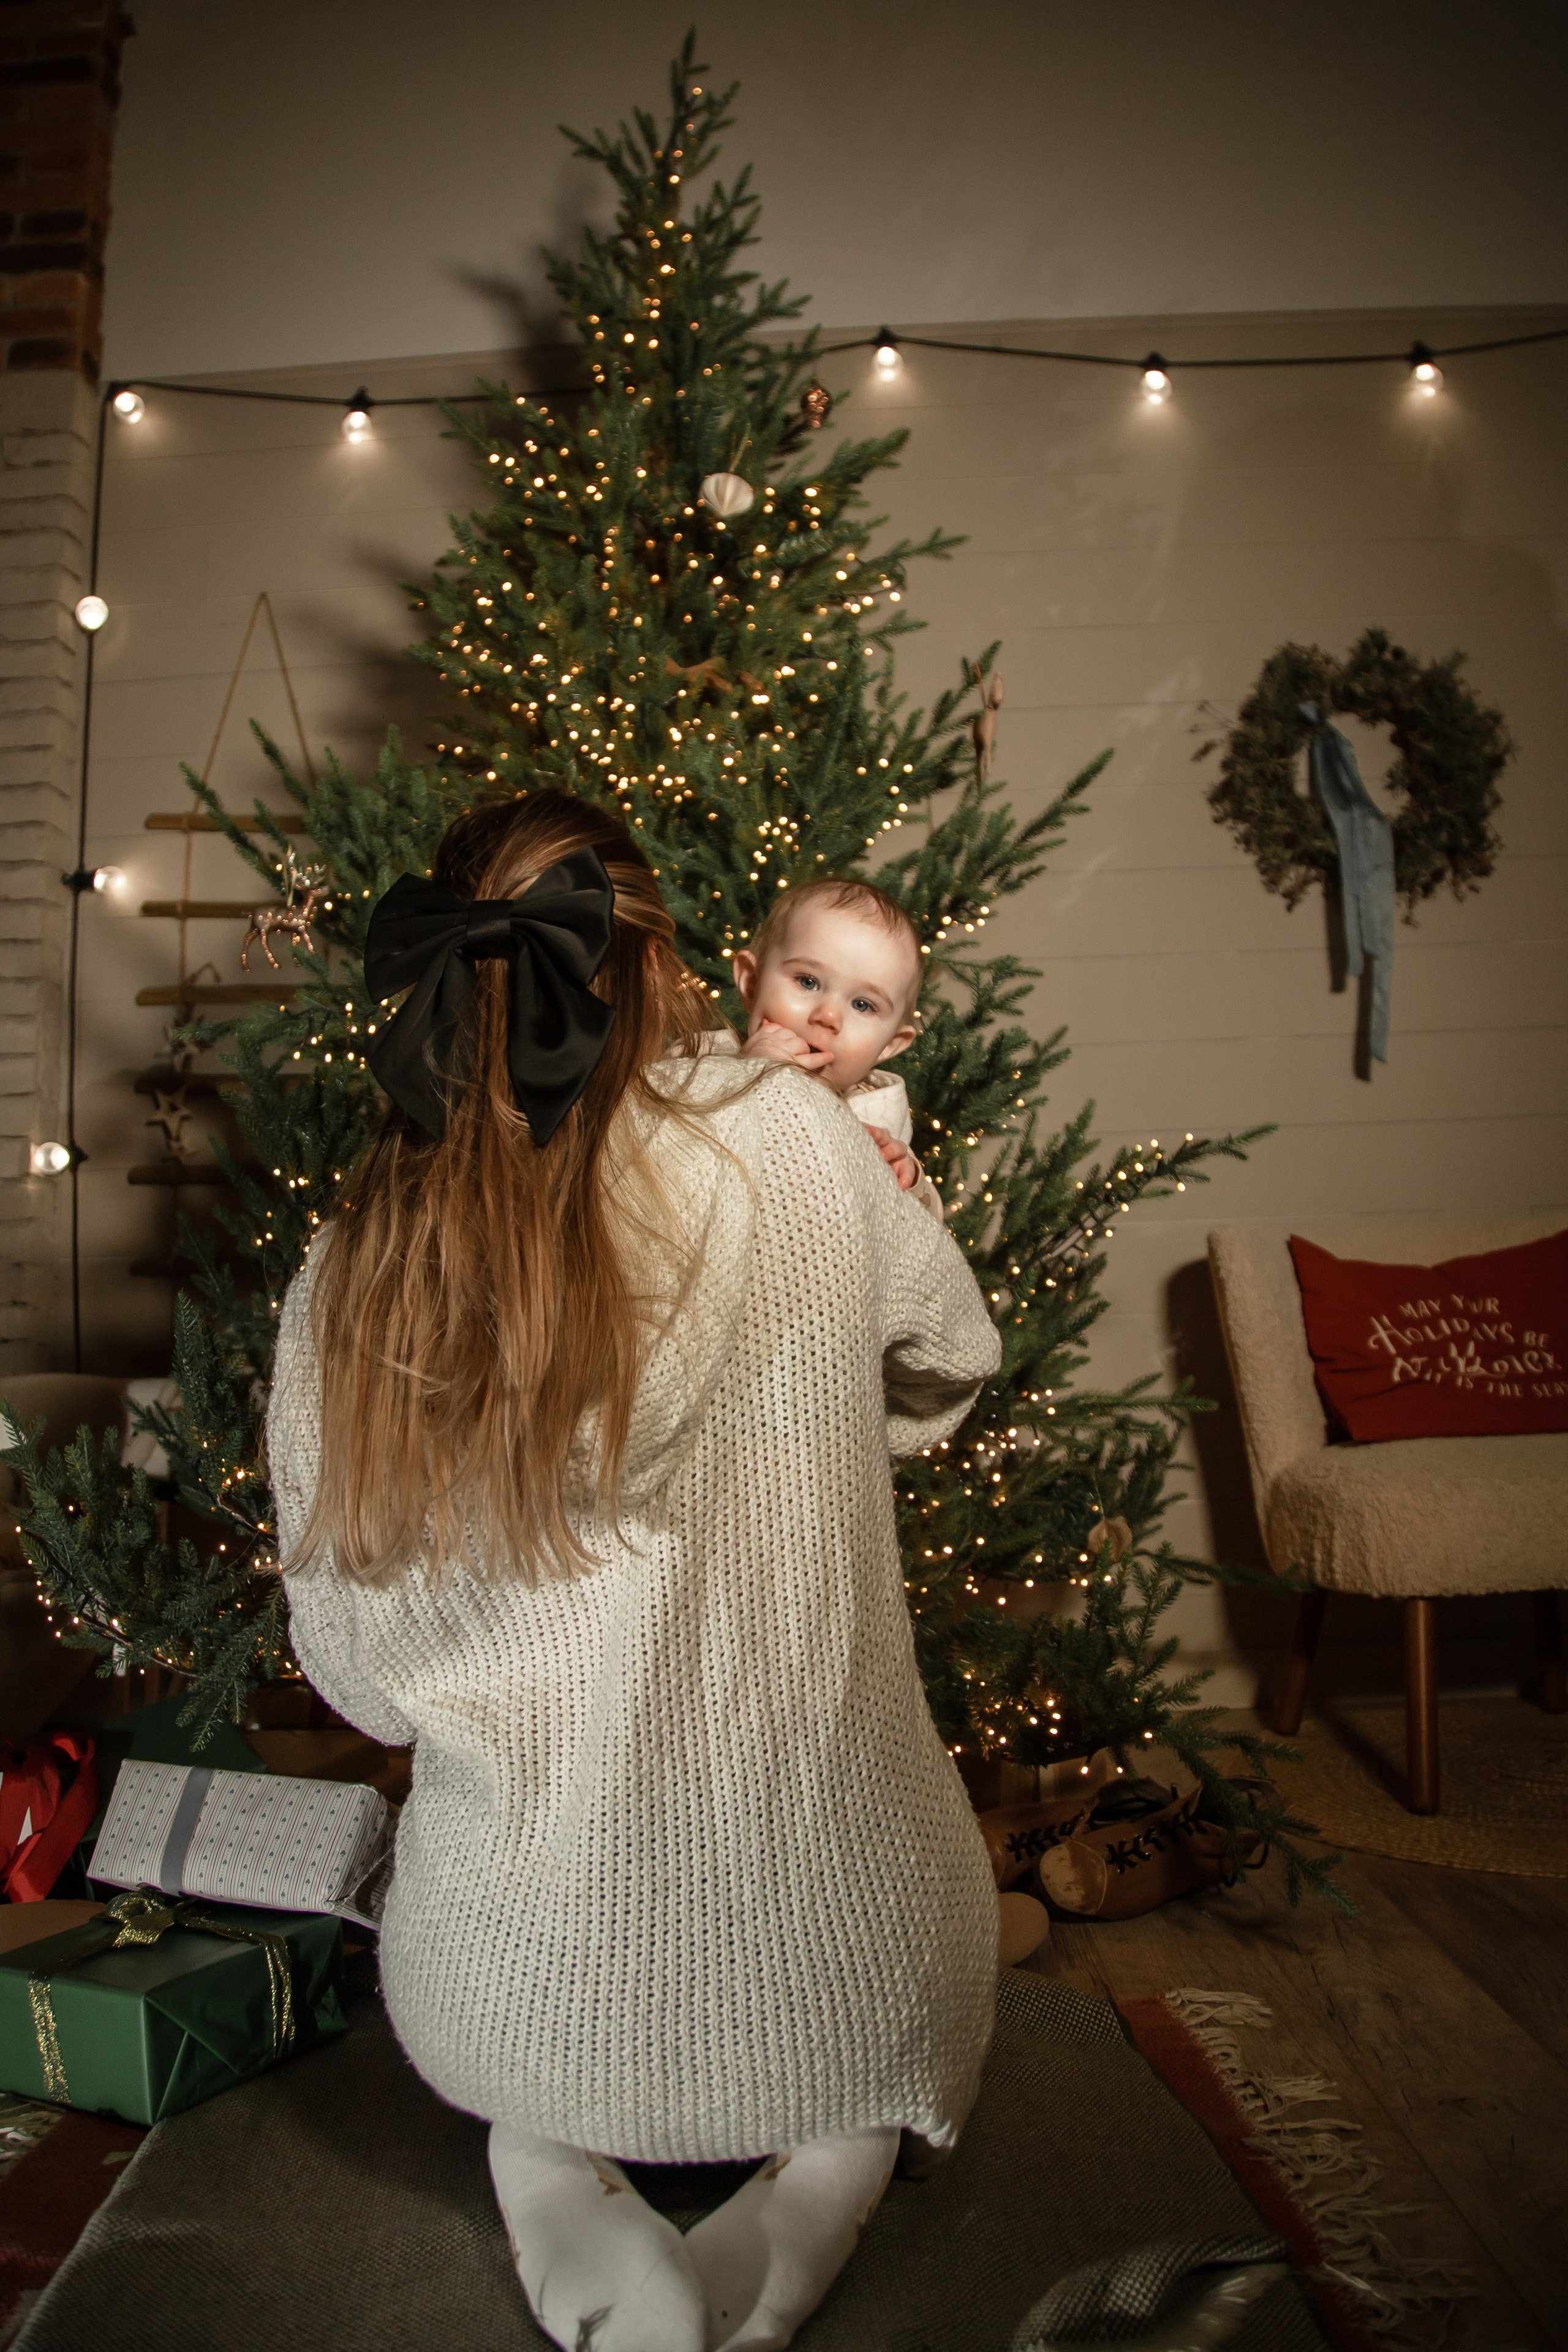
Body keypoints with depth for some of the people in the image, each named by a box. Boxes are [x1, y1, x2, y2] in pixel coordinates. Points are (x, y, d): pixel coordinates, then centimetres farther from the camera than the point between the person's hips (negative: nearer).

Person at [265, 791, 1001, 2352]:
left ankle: (553, 2174, 7)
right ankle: (811, 2186, 3)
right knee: (901, 2054, 34)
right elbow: (950, 1361, 4)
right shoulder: (787, 1141, -16)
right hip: (827, 1962, -1)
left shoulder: (351, 1271, -11)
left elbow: (357, 1667, -2)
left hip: (514, 1977, 2)